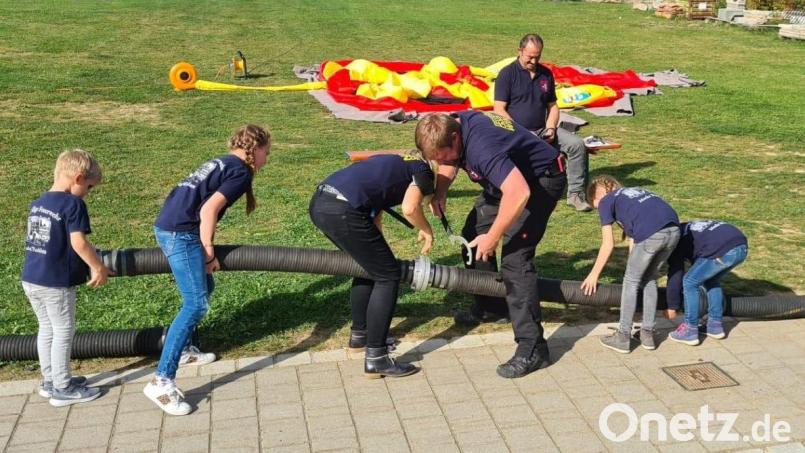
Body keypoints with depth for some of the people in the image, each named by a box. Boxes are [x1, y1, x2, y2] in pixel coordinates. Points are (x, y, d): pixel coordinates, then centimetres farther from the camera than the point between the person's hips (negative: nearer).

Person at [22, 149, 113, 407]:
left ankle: (50, 381, 32)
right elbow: (78, 242, -22)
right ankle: (62, 389, 14)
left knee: (46, 328, 20)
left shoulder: (37, 203, 11)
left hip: (30, 279, 8)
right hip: (56, 282, -8)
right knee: (63, 332, 5)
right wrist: (98, 267, -10)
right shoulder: (73, 204, -15)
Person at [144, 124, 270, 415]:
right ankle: (162, 381, -16)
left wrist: (206, 249, 20)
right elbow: (208, 210, -15)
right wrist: (209, 252, -8)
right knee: (196, 304, -12)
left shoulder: (222, 164, 23)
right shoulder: (241, 172, -4)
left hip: (168, 227, 10)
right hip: (180, 233, -10)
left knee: (204, 287, 24)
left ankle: (182, 349, 36)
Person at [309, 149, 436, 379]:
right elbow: (409, 208, -8)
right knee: (388, 276, 4)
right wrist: (427, 231, 11)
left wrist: (377, 249, 29)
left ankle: (359, 334, 38)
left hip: (319, 203, 8)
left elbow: (373, 214, 29)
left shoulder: (395, 164, 33)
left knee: (369, 265, 27)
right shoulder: (423, 171, 12)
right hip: (343, 211, -8)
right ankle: (376, 360, 4)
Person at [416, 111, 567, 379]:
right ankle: (489, 304, 34)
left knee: (515, 257, -20)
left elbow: (519, 193, -45)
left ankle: (532, 348, -17)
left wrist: (493, 236, -34)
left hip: (540, 180, -10)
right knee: (472, 235, 14)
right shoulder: (452, 126, -10)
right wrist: (439, 193, -6)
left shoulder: (482, 145, -38)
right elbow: (449, 165, 12)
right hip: (510, 176, 10)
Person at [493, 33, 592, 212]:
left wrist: (551, 128, -1)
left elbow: (552, 105, 19)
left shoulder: (546, 74, 14)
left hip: (542, 131, 5)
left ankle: (576, 193, -7)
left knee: (577, 144, -14)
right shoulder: (507, 74, -2)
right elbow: (499, 109, -9)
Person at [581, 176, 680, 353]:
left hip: (651, 234, -6)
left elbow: (608, 244, 13)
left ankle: (623, 337, 19)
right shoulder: (635, 192, 36)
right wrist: (634, 268, 41)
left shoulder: (606, 202, 18)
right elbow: (633, 239, 37)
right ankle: (647, 334, 29)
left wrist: (594, 274, 22)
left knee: (630, 282, 13)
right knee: (650, 279, 24)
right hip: (674, 230, 6)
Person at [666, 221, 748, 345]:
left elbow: (675, 276, 11)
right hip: (742, 246, 9)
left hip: (724, 251, -9)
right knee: (711, 280, 28)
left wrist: (672, 307, 21)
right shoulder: (689, 229, 35)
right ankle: (715, 325, 29)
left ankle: (690, 331, 10)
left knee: (689, 283, 6)